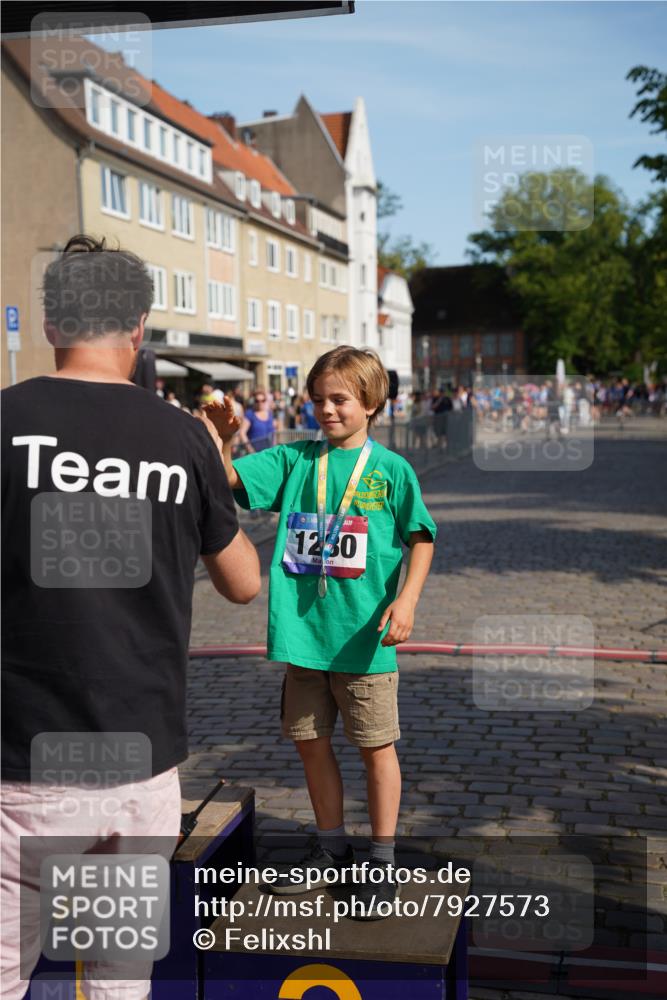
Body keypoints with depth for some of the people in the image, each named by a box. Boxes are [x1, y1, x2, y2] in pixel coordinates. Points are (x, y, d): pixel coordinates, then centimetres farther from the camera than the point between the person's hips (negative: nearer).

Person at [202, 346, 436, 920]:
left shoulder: (390, 469, -4)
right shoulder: (295, 459, 4)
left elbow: (421, 538, -1)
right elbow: (229, 480, -4)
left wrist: (406, 599, -13)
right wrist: (220, 440, -23)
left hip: (363, 637, -4)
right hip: (303, 633, 4)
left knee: (376, 746, 7)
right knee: (311, 742, 15)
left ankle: (382, 862, 22)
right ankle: (332, 847, 35)